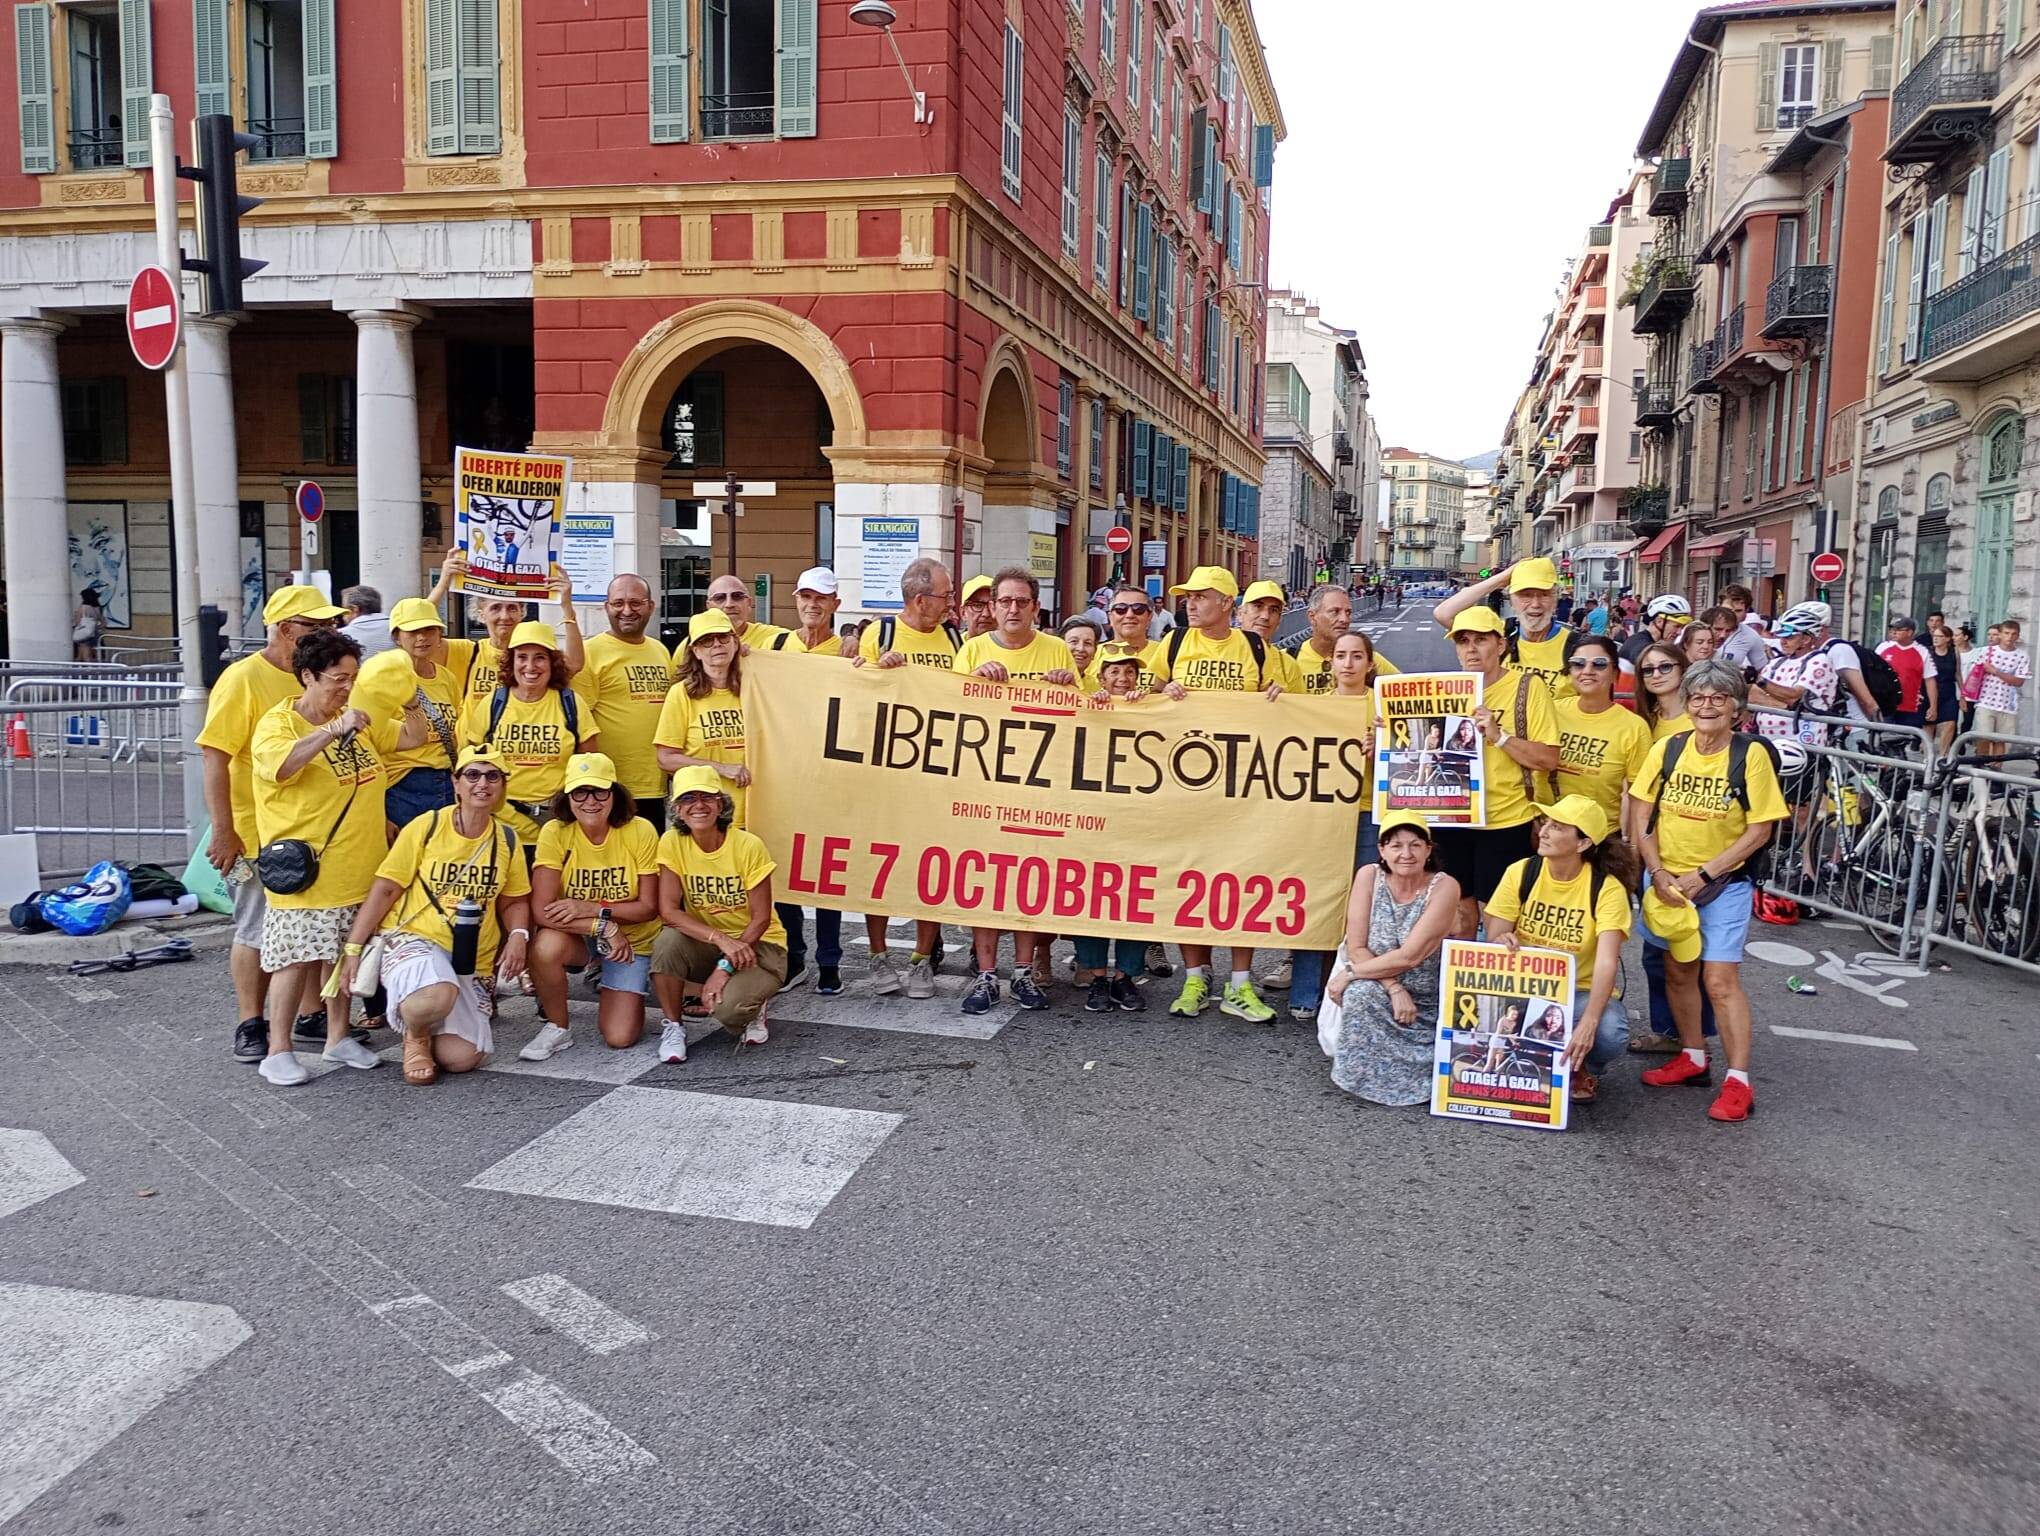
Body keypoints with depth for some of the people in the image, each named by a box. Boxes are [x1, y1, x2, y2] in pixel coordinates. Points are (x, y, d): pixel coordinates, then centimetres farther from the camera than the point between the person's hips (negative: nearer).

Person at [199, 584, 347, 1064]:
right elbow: (214, 756, -16)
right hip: (259, 835, -6)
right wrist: (223, 831, -19)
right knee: (258, 932, 3)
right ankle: (250, 1025, 15)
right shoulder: (244, 679, -12)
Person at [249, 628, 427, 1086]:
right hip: (305, 869, -6)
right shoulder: (276, 723, -10)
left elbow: (413, 737, 15)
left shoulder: (360, 720, 10)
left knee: (345, 952, 13)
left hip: (358, 869, 6)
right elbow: (283, 764, -30)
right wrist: (335, 730, -35)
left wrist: (409, 699, -2)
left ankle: (338, 1037, 25)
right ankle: (278, 1051, 7)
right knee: (297, 958, -4)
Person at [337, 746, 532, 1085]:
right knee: (437, 996, -39)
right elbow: (384, 890, -3)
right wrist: (353, 948, -7)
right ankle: (416, 1035, -2)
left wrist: (518, 935, -7)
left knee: (463, 1058, -14)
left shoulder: (507, 838, 5)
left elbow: (514, 901, 14)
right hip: (413, 939, -4)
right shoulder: (426, 827, -5)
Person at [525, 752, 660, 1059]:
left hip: (632, 941, 0)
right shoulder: (555, 832, -16)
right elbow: (542, 911, -21)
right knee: (545, 946, -35)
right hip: (578, 938, 0)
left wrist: (593, 909, -23)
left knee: (619, 1038, -12)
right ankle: (557, 1027, -7)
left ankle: (608, 984, 24)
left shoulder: (640, 831, -16)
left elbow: (649, 908, -11)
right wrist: (604, 929, -28)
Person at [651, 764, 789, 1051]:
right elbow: (668, 911, -16)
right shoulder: (672, 842, -11)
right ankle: (673, 1025, -8)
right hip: (705, 943, 3)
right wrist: (721, 939, -29)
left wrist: (726, 966, -23)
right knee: (668, 942, -30)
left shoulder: (748, 846, -17)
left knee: (727, 1007, -31)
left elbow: (761, 919, -13)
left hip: (758, 944, -3)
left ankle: (751, 1009, 7)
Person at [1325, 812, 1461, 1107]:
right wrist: (1394, 988, -23)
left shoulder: (1444, 886, -16)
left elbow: (1410, 955, -22)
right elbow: (1356, 949, -12)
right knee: (1359, 993, -30)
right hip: (1377, 993, 0)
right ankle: (1362, 1078, -8)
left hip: (1428, 1002, 0)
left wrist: (1351, 973, -18)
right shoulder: (1369, 876, -10)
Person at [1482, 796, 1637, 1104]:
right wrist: (1503, 942, -34)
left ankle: (1583, 1070, 6)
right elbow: (1492, 942, -7)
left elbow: (1607, 963, -26)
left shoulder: (1607, 888, -16)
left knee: (1610, 1034, -34)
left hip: (1582, 990, -1)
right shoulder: (1520, 873, -7)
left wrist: (1588, 1024, -42)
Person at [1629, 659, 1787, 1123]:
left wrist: (1702, 876, -13)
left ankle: (1738, 1082, -2)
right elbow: (1640, 816, 0)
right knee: (1678, 971, 14)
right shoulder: (1667, 749, -3)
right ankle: (1693, 1058, 30)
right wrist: (1659, 874, -9)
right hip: (1666, 880, 4)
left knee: (1720, 980, -9)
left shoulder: (1751, 755, -11)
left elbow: (1760, 829, -10)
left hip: (1724, 884, -4)